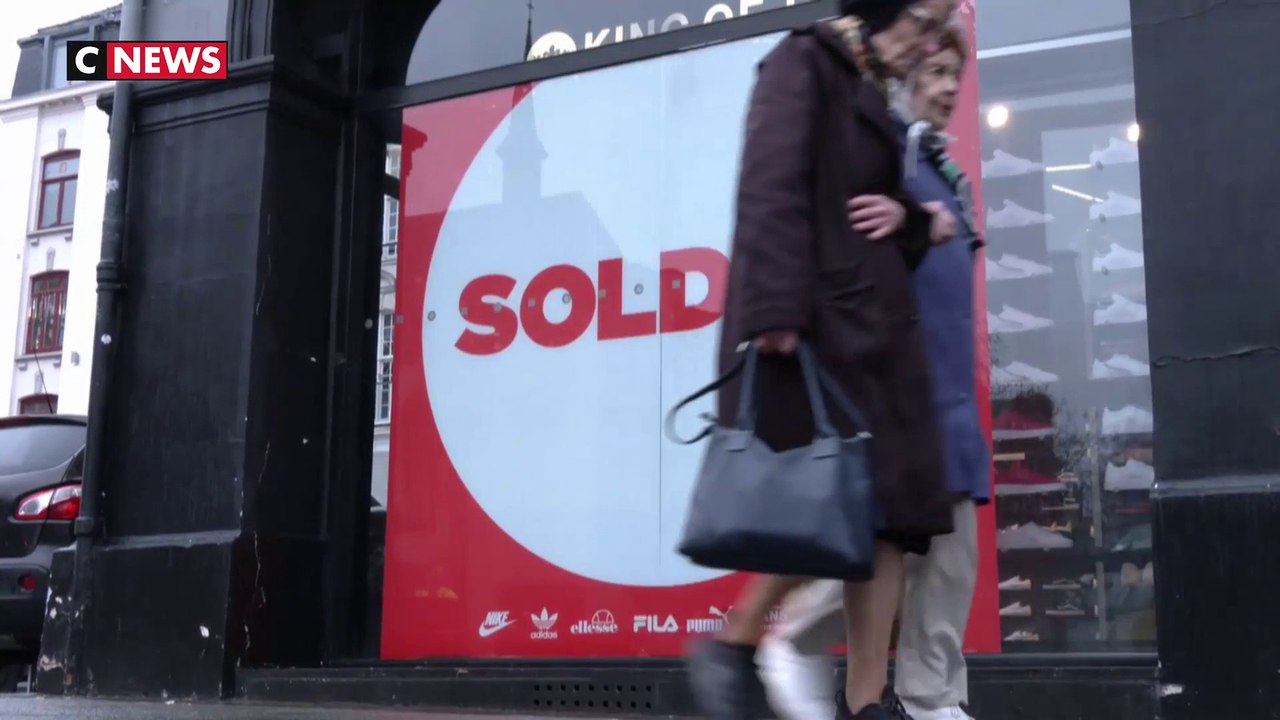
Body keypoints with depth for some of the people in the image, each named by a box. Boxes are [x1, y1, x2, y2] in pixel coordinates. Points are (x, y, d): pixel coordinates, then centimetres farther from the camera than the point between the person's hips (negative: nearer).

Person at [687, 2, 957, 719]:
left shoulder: (871, 94, 24)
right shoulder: (803, 61, -2)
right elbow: (773, 189, -15)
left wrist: (907, 219, 2)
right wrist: (777, 307, -25)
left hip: (874, 325, 9)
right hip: (813, 324, -9)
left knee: (891, 508, 0)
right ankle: (734, 641, 4)